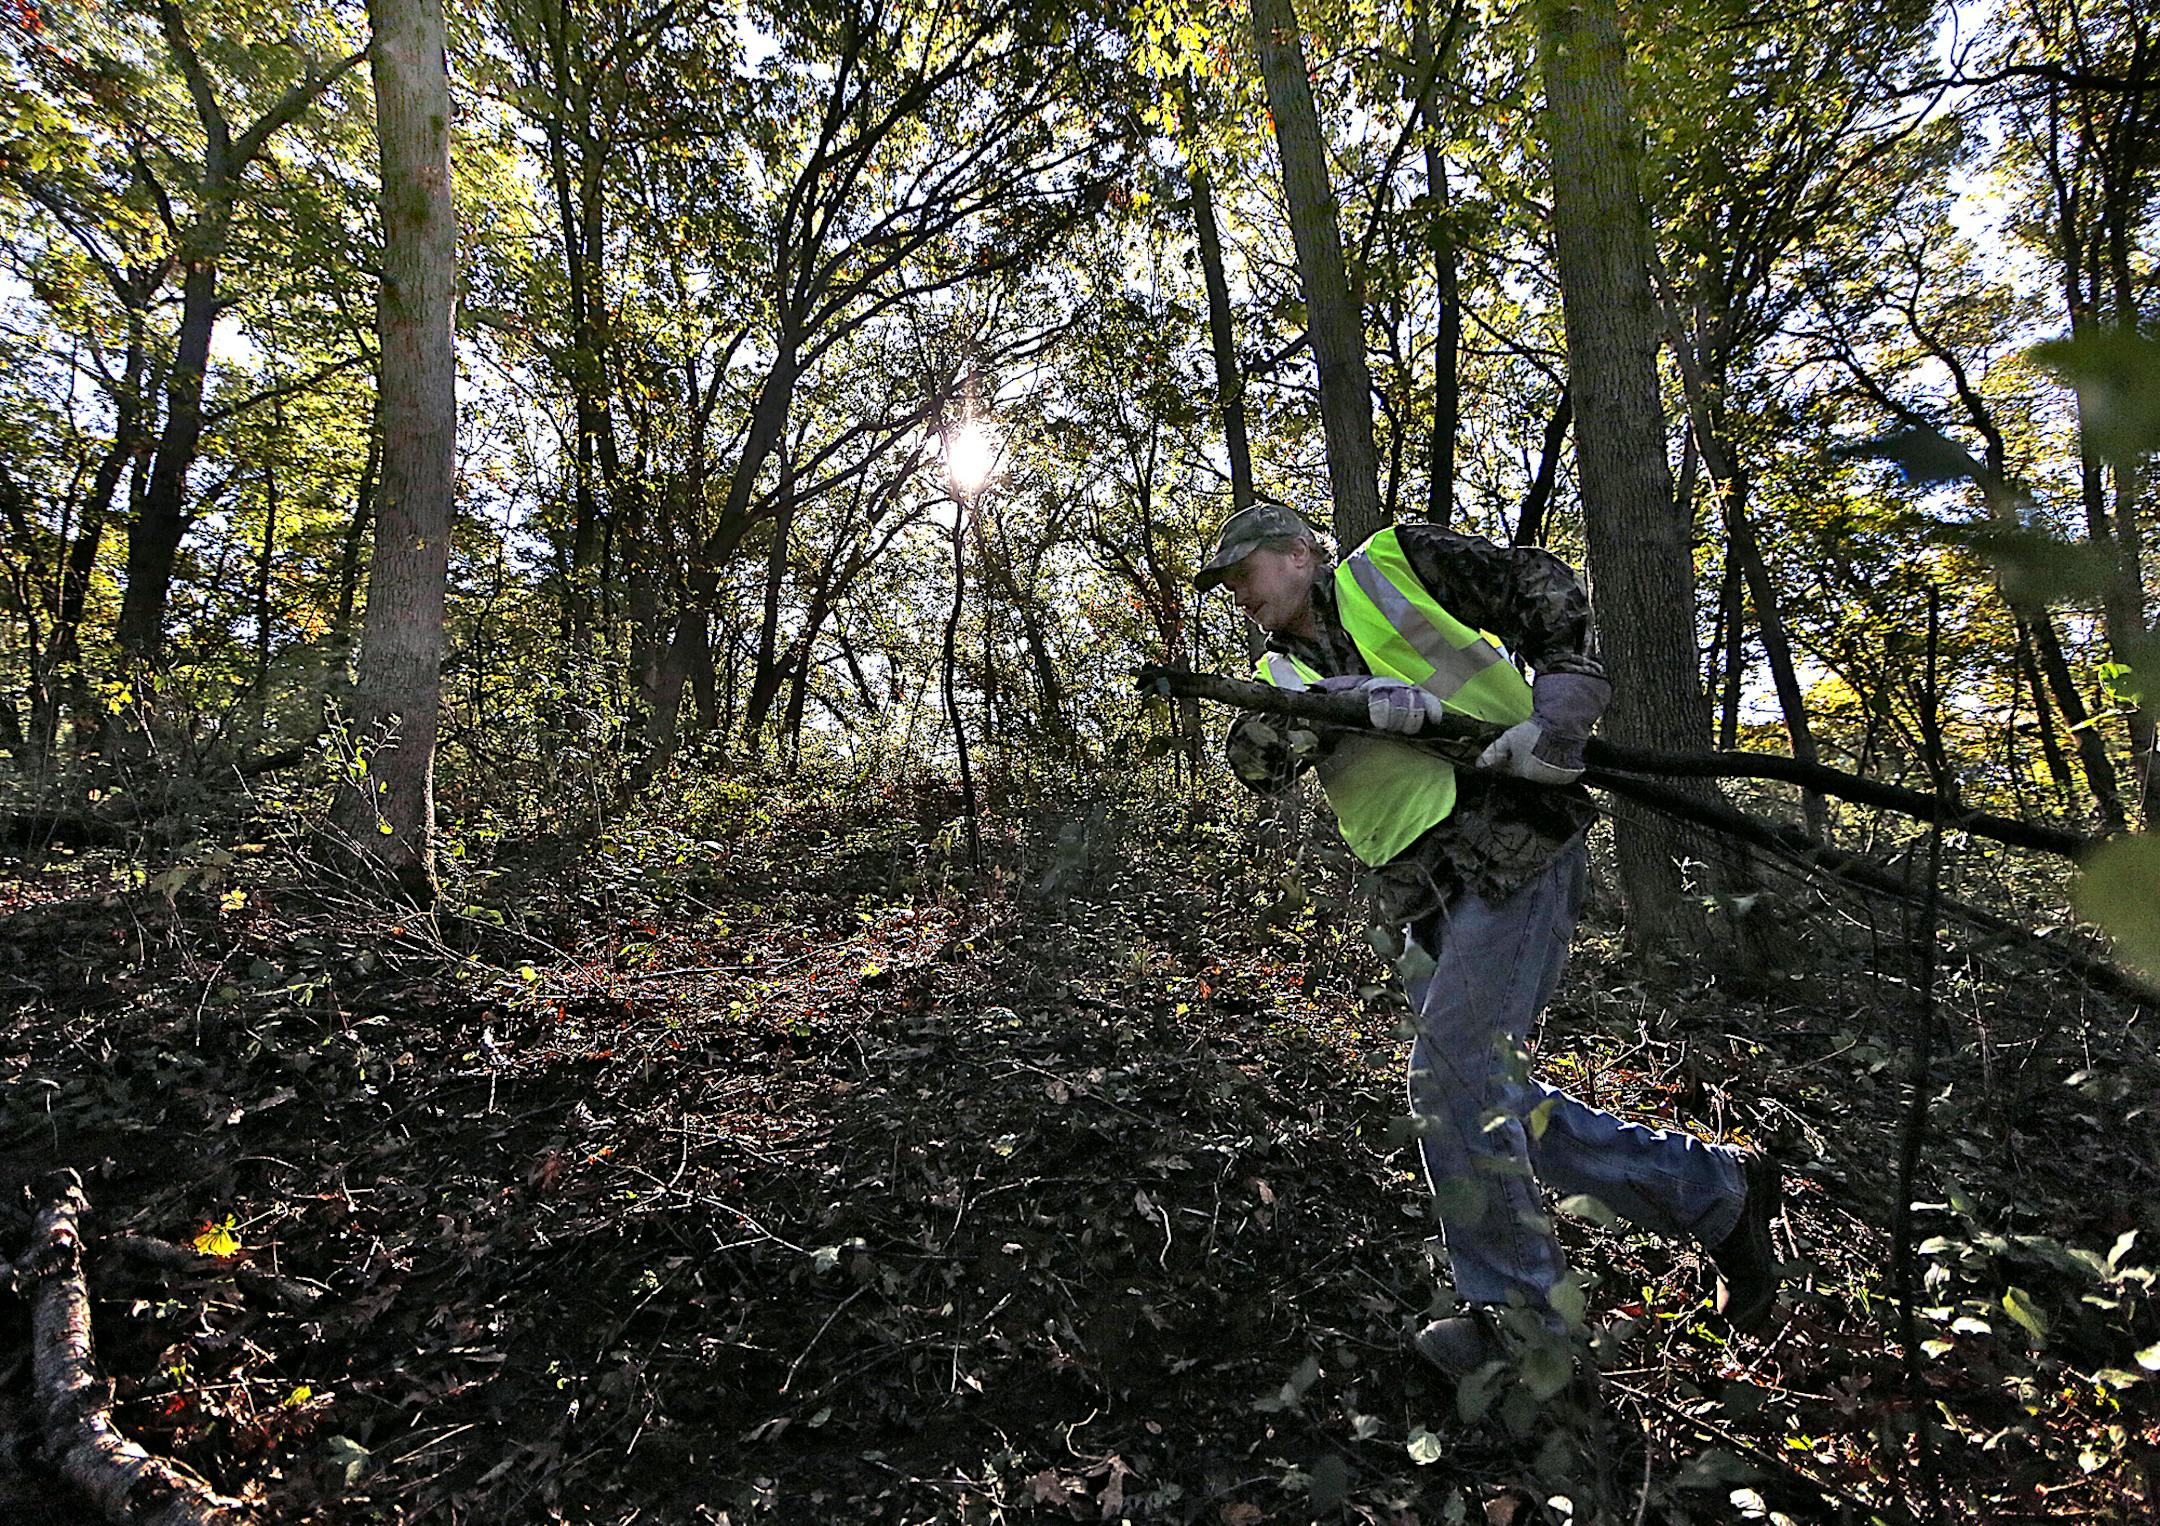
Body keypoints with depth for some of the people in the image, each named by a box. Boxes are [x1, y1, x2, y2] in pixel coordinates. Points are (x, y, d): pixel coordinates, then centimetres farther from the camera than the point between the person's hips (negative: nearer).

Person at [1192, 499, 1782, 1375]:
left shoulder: (1389, 566, 5)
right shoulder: (1284, 678, 17)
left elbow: (1546, 588, 4)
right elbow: (1254, 757, -5)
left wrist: (1558, 707, -10)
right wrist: (1352, 704, -22)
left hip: (1515, 846, -7)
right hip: (1431, 900, 7)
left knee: (1453, 1078, -11)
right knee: (1491, 1095, 10)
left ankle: (1523, 1324, 7)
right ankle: (1714, 1191, 27)